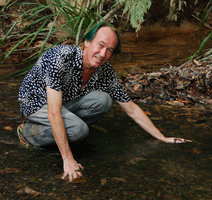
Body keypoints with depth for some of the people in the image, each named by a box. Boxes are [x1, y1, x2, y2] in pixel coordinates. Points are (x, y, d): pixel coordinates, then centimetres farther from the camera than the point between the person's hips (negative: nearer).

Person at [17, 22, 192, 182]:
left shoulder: (106, 72, -15)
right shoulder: (61, 58, -34)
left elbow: (131, 109, -4)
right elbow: (54, 112, -38)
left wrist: (163, 138, -5)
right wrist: (68, 160, -40)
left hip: (66, 101, 6)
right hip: (35, 101, -6)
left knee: (103, 100, -21)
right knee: (79, 130, -32)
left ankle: (60, 131, -2)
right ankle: (29, 132, -7)